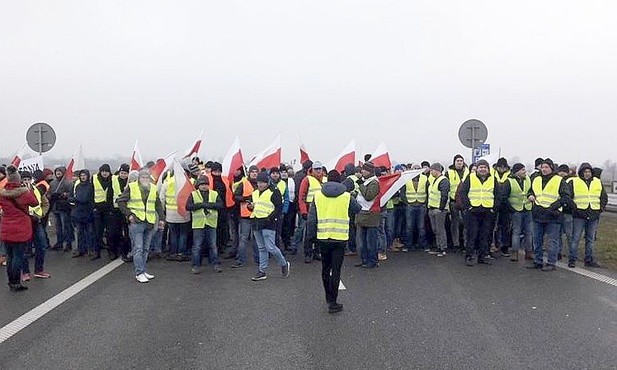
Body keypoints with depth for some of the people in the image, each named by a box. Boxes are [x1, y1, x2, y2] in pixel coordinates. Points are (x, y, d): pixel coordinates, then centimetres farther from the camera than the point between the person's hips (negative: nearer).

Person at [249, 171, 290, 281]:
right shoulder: (255, 193, 16)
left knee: (270, 247, -10)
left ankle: (284, 264, 13)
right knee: (261, 248, 11)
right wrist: (250, 206, 4)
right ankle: (262, 272, 15)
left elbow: (279, 208, -10)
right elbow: (253, 206, 27)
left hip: (268, 223, -7)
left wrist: (270, 218, -18)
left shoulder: (274, 192, -7)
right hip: (257, 223, 7)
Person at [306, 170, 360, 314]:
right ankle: (333, 303, 2)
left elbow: (311, 218, 0)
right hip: (340, 238, -2)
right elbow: (357, 209, 14)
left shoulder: (318, 195, 0)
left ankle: (329, 297, 32)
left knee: (325, 268, 18)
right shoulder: (347, 196, -3)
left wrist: (311, 235, 9)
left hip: (323, 237, 2)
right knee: (336, 270, 2)